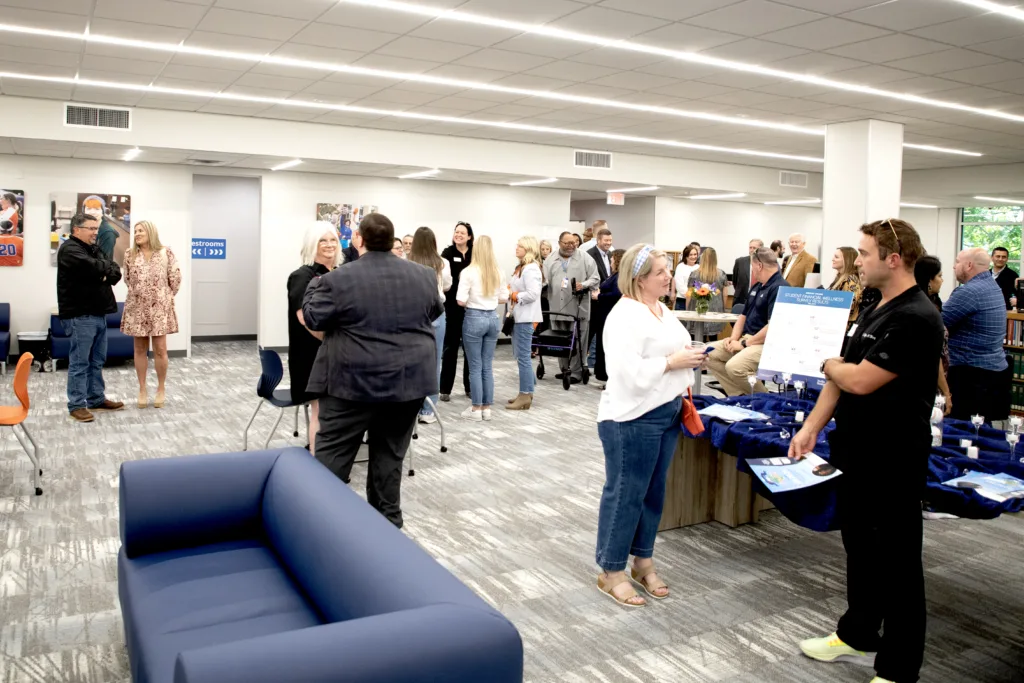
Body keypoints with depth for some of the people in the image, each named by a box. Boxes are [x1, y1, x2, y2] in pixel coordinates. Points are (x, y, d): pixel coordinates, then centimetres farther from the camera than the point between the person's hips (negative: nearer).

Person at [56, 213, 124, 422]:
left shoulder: (94, 249, 18)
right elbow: (93, 267, -26)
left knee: (97, 360, 14)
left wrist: (106, 275, -13)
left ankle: (97, 399, 24)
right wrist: (107, 268, -6)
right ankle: (76, 405, 2)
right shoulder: (69, 249, -10)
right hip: (80, 315, -9)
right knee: (79, 362, -4)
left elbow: (116, 272, 9)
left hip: (98, 313, 9)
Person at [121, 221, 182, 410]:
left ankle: (161, 389, 11)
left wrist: (168, 296, 7)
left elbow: (175, 277, 1)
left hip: (160, 307, -2)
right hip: (137, 307, 2)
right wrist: (139, 293, 15)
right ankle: (142, 390, 14)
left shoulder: (166, 253, -1)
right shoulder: (130, 255, 5)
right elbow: (127, 278, 15)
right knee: (140, 349, 6)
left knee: (160, 349, -3)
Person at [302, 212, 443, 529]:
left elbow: (313, 318, -2)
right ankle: (387, 522, 18)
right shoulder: (424, 276, 2)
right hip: (409, 379, 4)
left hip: (354, 380, -3)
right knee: (390, 454, 12)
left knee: (333, 453, 6)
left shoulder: (339, 279, -10)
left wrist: (315, 285, 14)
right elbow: (435, 313, 16)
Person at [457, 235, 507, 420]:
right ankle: (486, 408, 15)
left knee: (475, 366, 3)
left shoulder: (469, 271, -11)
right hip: (492, 318, 5)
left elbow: (461, 301, -14)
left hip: (474, 318, -5)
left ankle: (476, 409, 8)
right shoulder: (498, 272, 4)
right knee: (488, 366, 11)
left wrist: (471, 302, 6)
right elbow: (504, 297, 10)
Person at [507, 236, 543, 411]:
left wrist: (513, 296, -13)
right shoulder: (522, 267, 16)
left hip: (525, 318, -10)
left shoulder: (531, 269, -15)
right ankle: (525, 393, 21)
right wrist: (509, 291, 2)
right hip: (518, 317, 10)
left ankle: (525, 396, -1)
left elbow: (532, 294, -24)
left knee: (523, 357, -6)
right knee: (520, 356, 14)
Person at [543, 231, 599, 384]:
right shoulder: (550, 260, 10)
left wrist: (584, 285, -17)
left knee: (577, 341, -2)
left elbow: (594, 279, -1)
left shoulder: (585, 258, 1)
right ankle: (565, 369, 24)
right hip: (557, 307, 4)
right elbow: (544, 280, 10)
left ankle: (576, 372, 5)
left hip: (578, 308, -3)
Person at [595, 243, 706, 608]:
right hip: (632, 419, -9)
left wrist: (690, 360, 7)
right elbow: (629, 373, -27)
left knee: (653, 492, 17)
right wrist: (673, 363, -21)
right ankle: (611, 572, 14)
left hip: (666, 413, 10)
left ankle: (643, 561, 31)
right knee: (625, 494, 1)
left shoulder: (662, 310, 13)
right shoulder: (624, 316, -18)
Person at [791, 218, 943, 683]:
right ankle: (857, 635, 39)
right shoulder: (875, 311, 10)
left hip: (892, 464, -9)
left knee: (896, 562, 4)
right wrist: (811, 427, 6)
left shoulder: (915, 319, -21)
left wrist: (829, 364, -5)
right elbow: (841, 377, 11)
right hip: (855, 454, 9)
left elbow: (859, 380, -25)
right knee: (859, 548, 21)